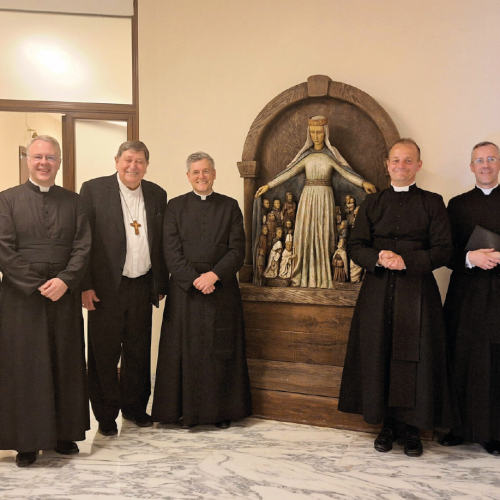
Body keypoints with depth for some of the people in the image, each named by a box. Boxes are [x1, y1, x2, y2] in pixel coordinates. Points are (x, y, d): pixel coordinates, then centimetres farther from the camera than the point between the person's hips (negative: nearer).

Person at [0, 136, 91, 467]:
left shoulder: (73, 202, 9)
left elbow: (83, 248, 2)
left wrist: (64, 281, -13)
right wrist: (38, 285, -12)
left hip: (65, 295, 2)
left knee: (65, 365, 7)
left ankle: (64, 433, 20)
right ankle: (27, 441, 14)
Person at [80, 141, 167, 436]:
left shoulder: (157, 195, 8)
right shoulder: (94, 190, -3)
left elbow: (162, 243, 10)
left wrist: (161, 284, 9)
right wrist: (86, 286, -11)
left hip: (142, 287, 4)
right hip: (106, 288, -3)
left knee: (139, 352, 13)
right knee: (105, 354, 7)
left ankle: (135, 407, 31)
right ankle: (106, 415, 23)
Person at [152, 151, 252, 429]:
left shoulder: (230, 206, 8)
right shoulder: (175, 206, 6)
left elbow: (237, 250, 0)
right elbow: (171, 252, -1)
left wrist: (214, 275, -13)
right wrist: (195, 280, -13)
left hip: (222, 289, 1)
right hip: (185, 291, 0)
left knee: (222, 350, 5)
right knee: (186, 350, 3)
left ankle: (222, 411, 16)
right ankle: (186, 411, 14)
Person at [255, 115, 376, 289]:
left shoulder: (331, 154, 2)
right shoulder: (305, 154, 8)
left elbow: (346, 171, -5)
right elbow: (288, 172, 10)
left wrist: (363, 183, -20)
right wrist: (268, 186, 7)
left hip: (325, 198, -2)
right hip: (308, 197, 2)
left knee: (323, 236, -1)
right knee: (305, 235, -1)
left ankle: (323, 277, 5)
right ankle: (303, 276, 5)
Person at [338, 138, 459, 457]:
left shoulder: (432, 203, 4)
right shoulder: (372, 204, 10)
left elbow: (443, 250, -3)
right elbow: (356, 246, 5)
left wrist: (405, 260, -16)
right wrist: (378, 259, -16)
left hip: (418, 293, -2)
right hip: (378, 292, 2)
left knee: (416, 359, 0)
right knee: (379, 356, 4)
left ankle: (413, 428, 15)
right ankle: (388, 424, 19)